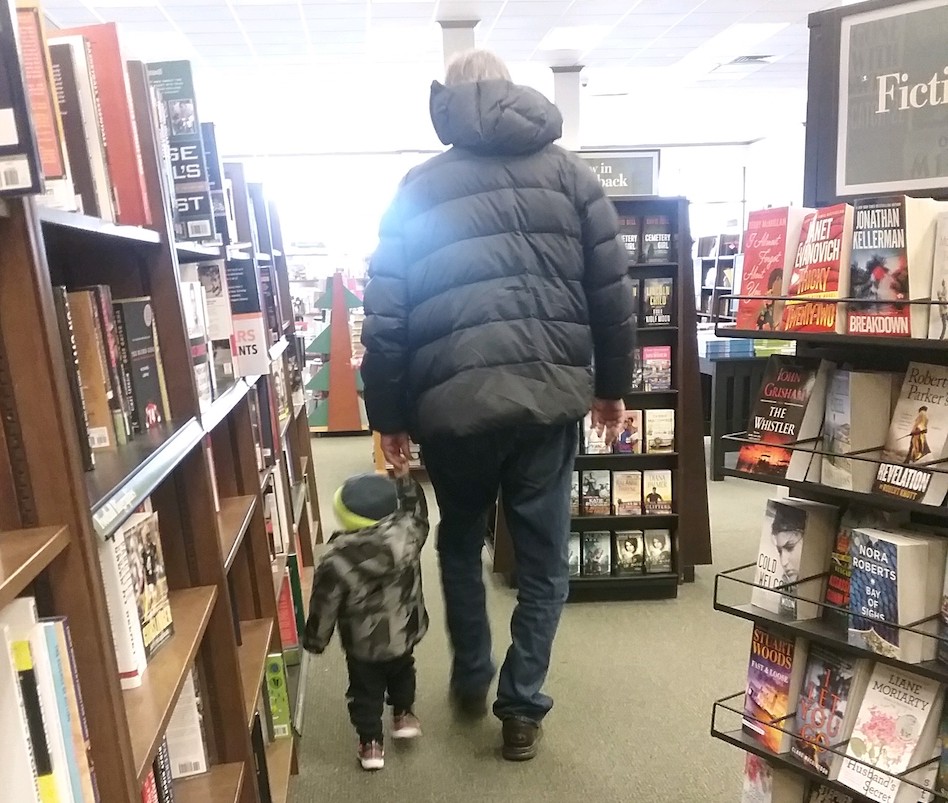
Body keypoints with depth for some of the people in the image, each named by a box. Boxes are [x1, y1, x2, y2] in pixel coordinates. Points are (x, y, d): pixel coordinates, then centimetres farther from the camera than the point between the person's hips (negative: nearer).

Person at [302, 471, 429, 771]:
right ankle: (403, 715, 49)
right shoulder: (408, 534, -25)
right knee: (402, 674, 33)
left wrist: (314, 640, 2)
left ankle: (370, 744, 32)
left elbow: (323, 607, -15)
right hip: (404, 635, 3)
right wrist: (404, 477, 8)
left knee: (365, 692, 21)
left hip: (362, 646, -3)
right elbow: (416, 512, -1)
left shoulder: (336, 561, -27)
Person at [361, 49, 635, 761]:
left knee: (461, 541, 23)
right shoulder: (567, 171, 11)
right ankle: (521, 707, 22)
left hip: (455, 397, 0)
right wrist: (613, 386, 15)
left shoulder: (420, 185, 9)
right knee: (543, 555, 15)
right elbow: (613, 289, 5)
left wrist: (388, 414, 10)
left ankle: (471, 678, 38)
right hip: (552, 390, 0)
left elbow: (386, 311, 3)